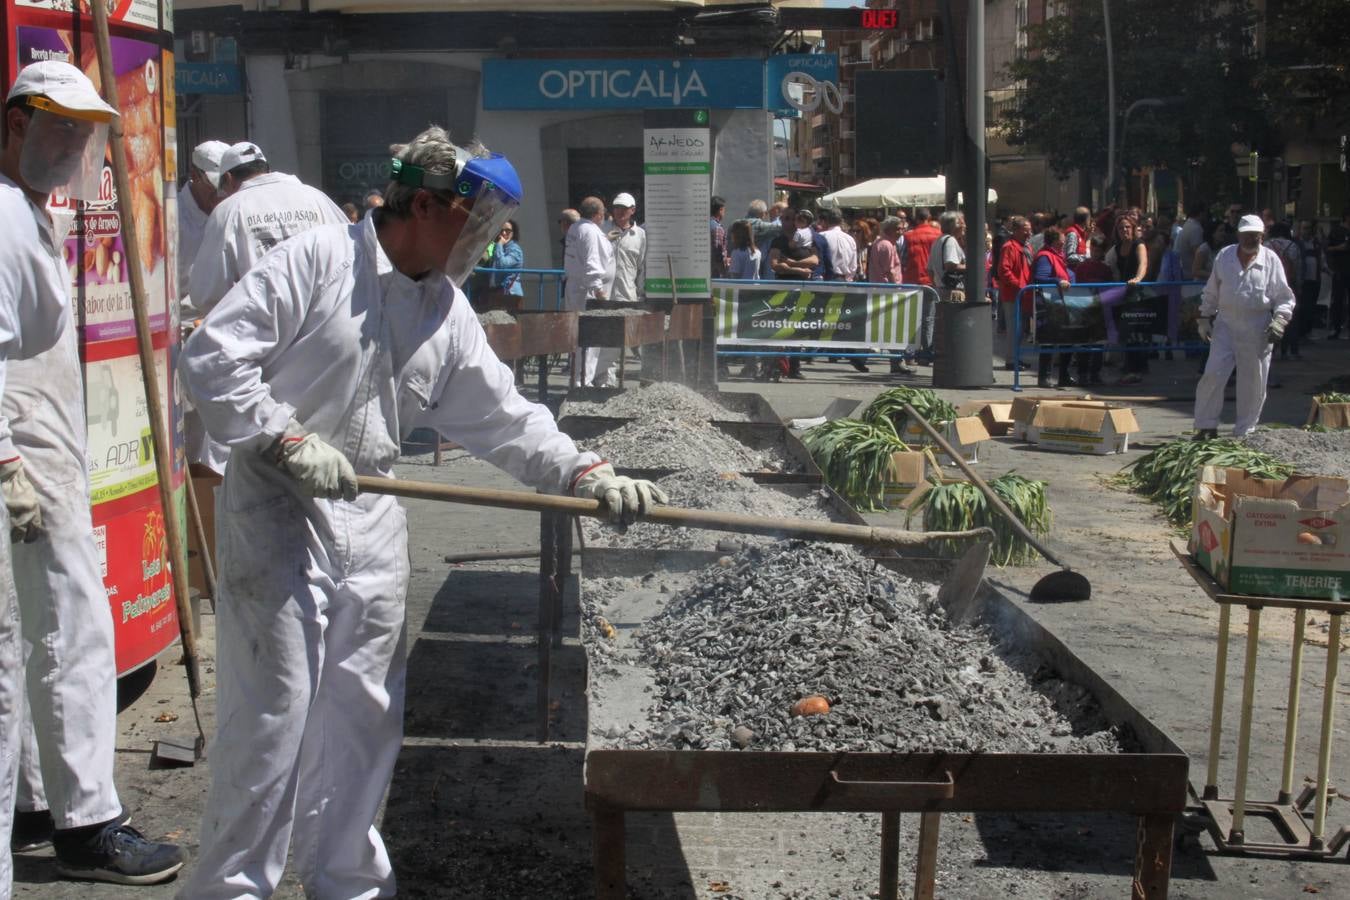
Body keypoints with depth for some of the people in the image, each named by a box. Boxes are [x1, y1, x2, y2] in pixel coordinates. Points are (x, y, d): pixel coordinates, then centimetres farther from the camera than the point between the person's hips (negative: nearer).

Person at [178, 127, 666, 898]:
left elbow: (501, 416, 10)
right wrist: (286, 437, -19)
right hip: (277, 508, -7)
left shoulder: (449, 313, 8)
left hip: (370, 517, 7)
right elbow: (214, 356, -15)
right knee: (273, 711, -5)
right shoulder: (315, 262, -12)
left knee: (364, 712, 12)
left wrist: (586, 473, -1)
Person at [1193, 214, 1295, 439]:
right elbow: (1211, 292, 14)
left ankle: (1244, 432, 16)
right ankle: (1206, 427, 3)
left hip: (1257, 331, -1)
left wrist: (1279, 321, -12)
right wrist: (1205, 319, 10)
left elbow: (1284, 297, 1)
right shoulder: (1224, 256, 5)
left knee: (1253, 382, 4)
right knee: (1213, 375, -7)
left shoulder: (1270, 260, -1)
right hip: (1225, 325, 1)